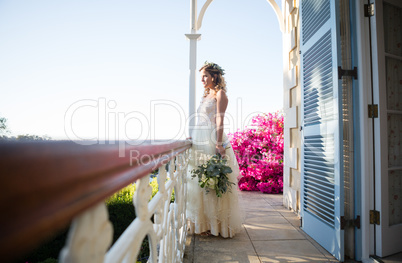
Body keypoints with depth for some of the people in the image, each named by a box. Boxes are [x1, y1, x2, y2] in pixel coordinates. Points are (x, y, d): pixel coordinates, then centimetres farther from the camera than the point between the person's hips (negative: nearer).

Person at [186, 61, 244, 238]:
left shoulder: (220, 94, 1)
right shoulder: (205, 97, 23)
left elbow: (220, 120, -12)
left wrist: (219, 143, -20)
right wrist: (192, 136, 11)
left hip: (213, 141, -8)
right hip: (199, 143, 8)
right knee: (198, 182, 8)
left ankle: (217, 224, 8)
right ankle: (201, 223, 18)